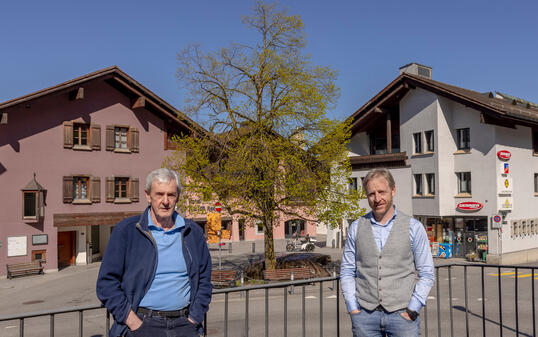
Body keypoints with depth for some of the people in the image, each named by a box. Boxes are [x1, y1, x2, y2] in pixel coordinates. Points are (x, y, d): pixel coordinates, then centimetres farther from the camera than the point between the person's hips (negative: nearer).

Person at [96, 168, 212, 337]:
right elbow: (107, 282, -1)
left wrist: (193, 319, 3)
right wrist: (133, 322, -7)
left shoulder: (193, 232, 8)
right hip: (142, 323, -2)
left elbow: (204, 280, 14)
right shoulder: (125, 230, 0)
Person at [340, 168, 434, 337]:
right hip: (365, 316, 1)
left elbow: (426, 274, 2)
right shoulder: (356, 228, 5)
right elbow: (347, 272, 7)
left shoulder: (414, 227, 0)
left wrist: (412, 310, -5)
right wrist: (353, 309, 0)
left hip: (402, 315, -1)